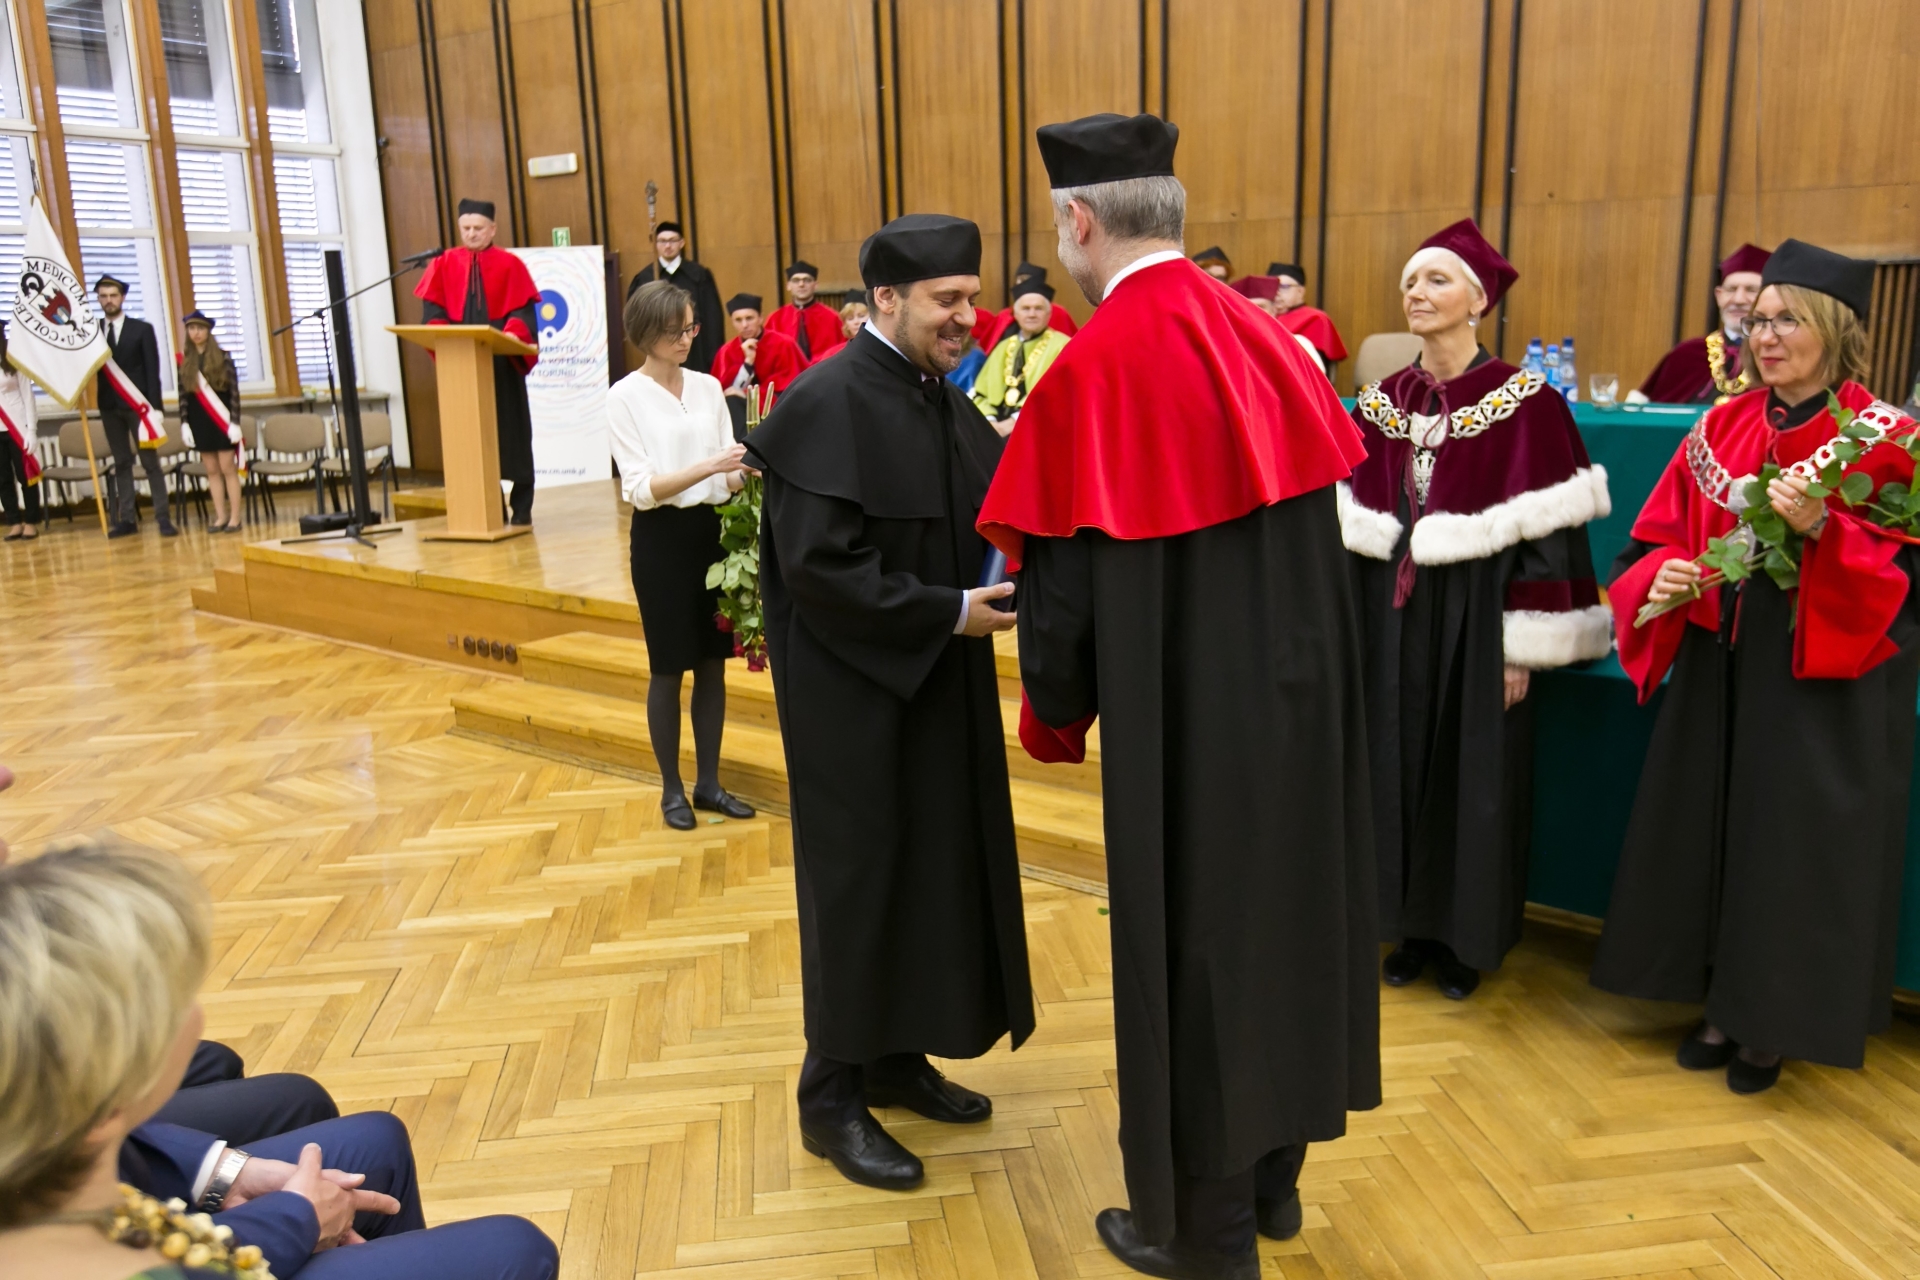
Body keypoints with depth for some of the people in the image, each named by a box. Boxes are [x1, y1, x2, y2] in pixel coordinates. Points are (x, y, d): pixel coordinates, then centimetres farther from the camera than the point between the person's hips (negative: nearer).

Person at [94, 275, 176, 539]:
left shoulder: (142, 329, 2)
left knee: (151, 462, -2)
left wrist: (155, 407, -9)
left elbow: (152, 370, -2)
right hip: (109, 407, 2)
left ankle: (163, 518, -2)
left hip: (138, 404, -2)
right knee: (121, 463, 6)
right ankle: (127, 519, 6)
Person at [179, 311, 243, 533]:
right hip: (199, 421, 3)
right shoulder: (185, 361, 6)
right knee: (212, 470, 6)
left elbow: (234, 391, -6)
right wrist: (184, 422, 1)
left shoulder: (222, 358, -3)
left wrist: (235, 421, -11)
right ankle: (221, 517, 11)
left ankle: (235, 517, 3)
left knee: (228, 468, -2)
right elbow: (183, 395, 7)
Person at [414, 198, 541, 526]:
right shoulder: (445, 264, 9)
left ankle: (521, 507, 8)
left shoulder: (510, 265, 3)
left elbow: (523, 309, -4)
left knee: (510, 429, 2)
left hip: (502, 359, -2)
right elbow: (432, 308, 5)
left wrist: (512, 334, -23)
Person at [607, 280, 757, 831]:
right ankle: (672, 789, 19)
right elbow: (641, 488, -16)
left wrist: (744, 472, -17)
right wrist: (706, 467, -28)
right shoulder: (625, 396, -7)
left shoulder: (709, 387, 6)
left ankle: (708, 781, 23)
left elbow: (727, 475, 6)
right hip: (661, 538, -4)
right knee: (668, 668, 5)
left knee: (712, 663, 10)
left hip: (711, 531, 5)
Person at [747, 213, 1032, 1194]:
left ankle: (897, 1057, 33)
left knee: (933, 869, 15)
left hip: (938, 686, 8)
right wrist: (950, 612, -21)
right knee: (859, 882, 3)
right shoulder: (829, 403, -17)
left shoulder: (940, 398, 8)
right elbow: (819, 565, -23)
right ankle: (834, 1096, 21)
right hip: (856, 692, -8)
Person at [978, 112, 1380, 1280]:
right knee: (1280, 911, 19)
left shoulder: (1097, 366, -18)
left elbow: (1061, 574, -14)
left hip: (1184, 715, -7)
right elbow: (1312, 522, 9)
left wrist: (1052, 704, 4)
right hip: (1298, 689, 7)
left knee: (1188, 944, 8)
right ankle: (1272, 1176, 37)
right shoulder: (1262, 335, 3)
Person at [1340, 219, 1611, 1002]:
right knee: (1399, 772, 11)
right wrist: (1348, 628, 6)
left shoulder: (1524, 404, -9)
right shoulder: (1380, 406, 5)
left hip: (1477, 621, -4)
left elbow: (1545, 535, -11)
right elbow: (1354, 527, 8)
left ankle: (1466, 937, 24)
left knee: (1475, 777, 6)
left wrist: (1523, 648, -13)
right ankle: (1411, 926, 28)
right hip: (1393, 621, 5)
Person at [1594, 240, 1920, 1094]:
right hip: (1720, 668, 5)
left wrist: (1822, 528, -26)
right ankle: (1723, 1005, 25)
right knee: (1714, 832, 10)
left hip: (1825, 682, -5)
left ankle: (1774, 1023, 19)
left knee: (1797, 848, 2)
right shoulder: (1722, 428, 6)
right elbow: (1658, 537, 7)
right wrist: (1662, 578, -14)